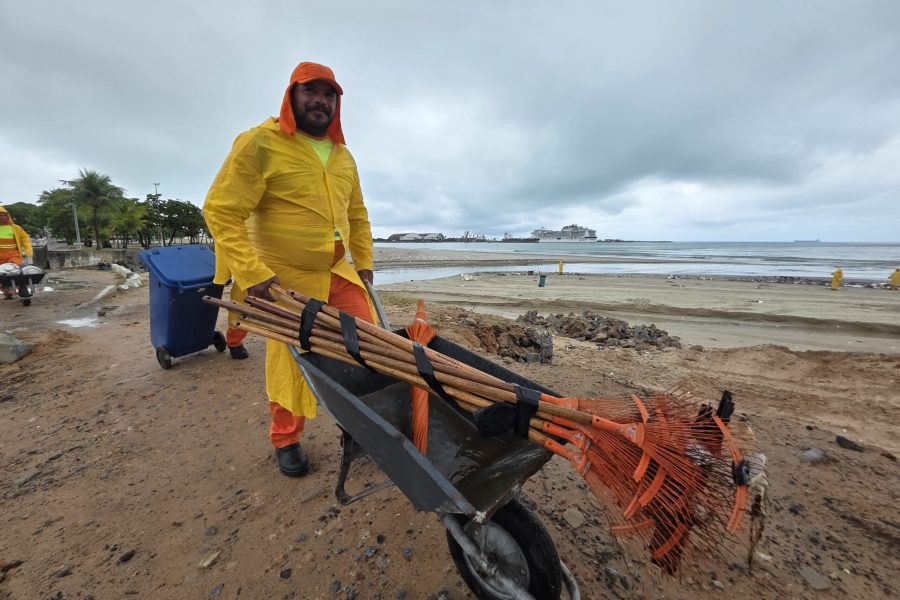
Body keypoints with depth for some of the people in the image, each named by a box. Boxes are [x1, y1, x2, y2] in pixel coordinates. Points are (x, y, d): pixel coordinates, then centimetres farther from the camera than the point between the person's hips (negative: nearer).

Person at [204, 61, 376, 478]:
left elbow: (357, 216, 18)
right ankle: (286, 441, 33)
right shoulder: (260, 143, -8)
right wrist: (251, 274, -20)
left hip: (340, 274, 6)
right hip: (287, 282, -5)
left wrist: (364, 263, 11)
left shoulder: (343, 156, 11)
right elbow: (221, 212, -12)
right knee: (292, 366, 7)